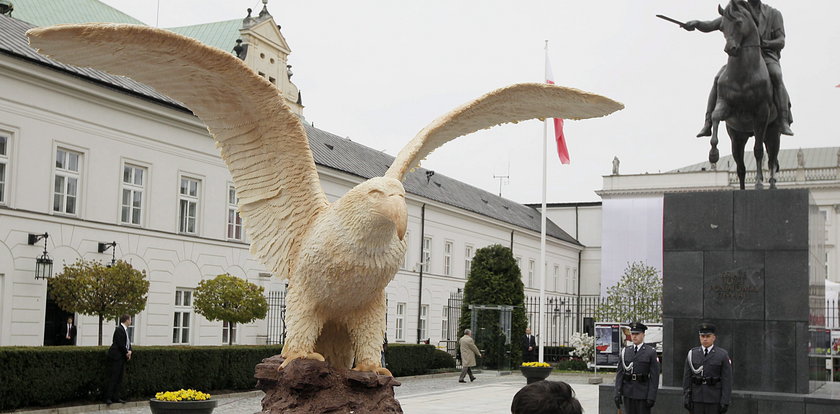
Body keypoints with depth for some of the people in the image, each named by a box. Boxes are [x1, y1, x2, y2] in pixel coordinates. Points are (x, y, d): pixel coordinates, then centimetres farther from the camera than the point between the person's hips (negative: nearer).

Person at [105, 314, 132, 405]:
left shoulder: (125, 329, 16)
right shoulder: (119, 329, -13)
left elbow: (128, 342, 19)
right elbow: (120, 344, -18)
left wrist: (129, 351, 1)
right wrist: (126, 353, -9)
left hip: (123, 357, 10)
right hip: (117, 356, -10)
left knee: (119, 378, 10)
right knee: (114, 378, -9)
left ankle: (116, 397, 14)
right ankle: (108, 398, -6)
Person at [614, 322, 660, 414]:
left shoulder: (651, 352, -2)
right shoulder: (625, 352, 8)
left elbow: (654, 377, -6)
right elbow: (619, 374, 6)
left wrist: (651, 397, -12)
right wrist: (618, 394, -1)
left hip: (643, 395, -3)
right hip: (628, 394, 3)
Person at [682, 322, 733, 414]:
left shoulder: (723, 355, -3)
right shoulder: (692, 354, 4)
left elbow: (727, 380, -5)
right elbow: (687, 378, 4)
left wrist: (725, 402, -11)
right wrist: (686, 398, -2)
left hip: (714, 399, -2)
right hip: (696, 399, 2)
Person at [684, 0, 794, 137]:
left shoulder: (774, 14, 7)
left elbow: (781, 42, 0)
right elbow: (709, 26, 5)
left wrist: (765, 43, -24)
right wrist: (695, 23, -19)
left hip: (767, 57, -2)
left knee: (776, 76, -36)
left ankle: (784, 122, -40)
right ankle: (708, 124, -29)